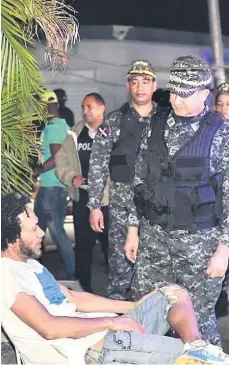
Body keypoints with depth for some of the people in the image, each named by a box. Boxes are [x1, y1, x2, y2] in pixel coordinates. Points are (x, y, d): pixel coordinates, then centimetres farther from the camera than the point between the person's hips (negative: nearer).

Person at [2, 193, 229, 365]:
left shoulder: (28, 263, 17)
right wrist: (108, 322, -14)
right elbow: (49, 328, -26)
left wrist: (136, 306, 14)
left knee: (173, 294, 3)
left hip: (97, 333, 10)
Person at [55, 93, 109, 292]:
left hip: (109, 198, -4)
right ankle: (84, 287, 25)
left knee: (112, 243, 7)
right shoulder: (75, 133, 8)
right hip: (82, 198, 4)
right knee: (83, 244, 12)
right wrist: (70, 177, -4)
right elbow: (61, 159, 12)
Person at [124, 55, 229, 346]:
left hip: (200, 241, -4)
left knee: (197, 318, 5)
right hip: (153, 237, 4)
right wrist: (133, 230, 11)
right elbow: (140, 182, 12)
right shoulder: (155, 129, 7)